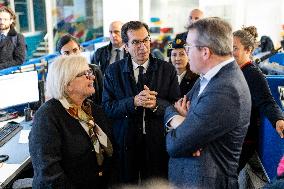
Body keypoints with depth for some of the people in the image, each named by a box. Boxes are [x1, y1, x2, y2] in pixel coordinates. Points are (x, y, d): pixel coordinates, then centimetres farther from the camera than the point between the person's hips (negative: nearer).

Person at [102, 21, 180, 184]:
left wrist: (156, 104, -24)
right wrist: (133, 102, -23)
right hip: (124, 143, 0)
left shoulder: (167, 69, -1)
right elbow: (107, 107, -7)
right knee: (126, 183, 15)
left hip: (158, 144, 0)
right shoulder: (113, 71, 0)